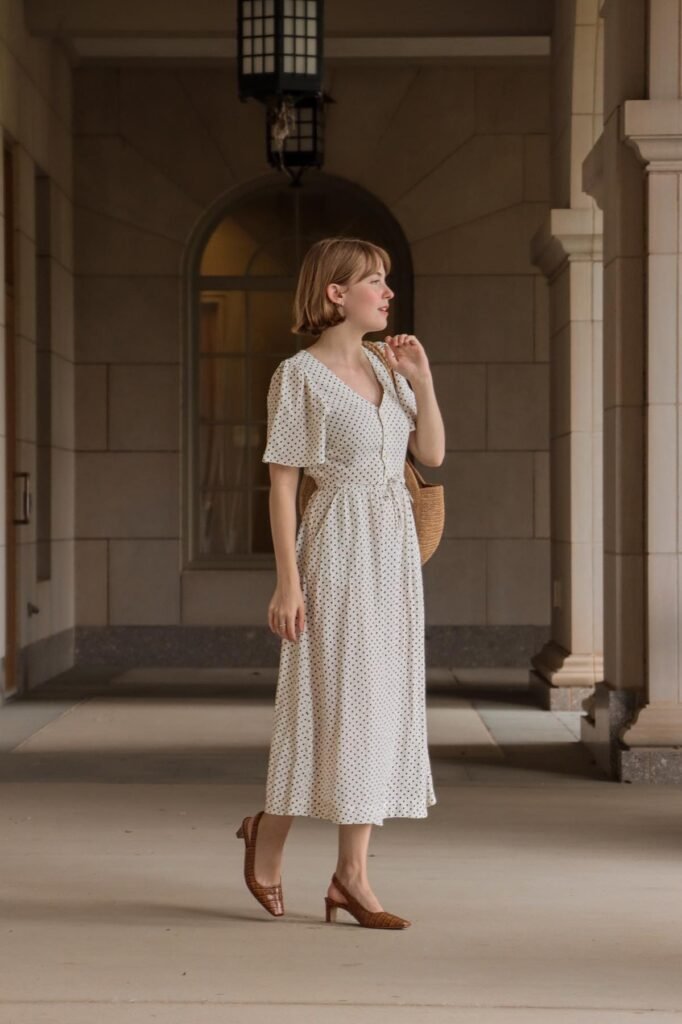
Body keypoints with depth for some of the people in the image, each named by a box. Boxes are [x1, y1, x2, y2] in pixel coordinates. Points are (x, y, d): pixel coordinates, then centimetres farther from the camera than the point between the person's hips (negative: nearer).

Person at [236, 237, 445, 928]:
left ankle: (351, 874, 11)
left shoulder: (383, 365, 12)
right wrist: (287, 580, -15)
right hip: (339, 548, -7)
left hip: (394, 548, 7)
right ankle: (268, 839, 19)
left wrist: (422, 379, -1)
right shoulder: (299, 376, -8)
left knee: (380, 705, 6)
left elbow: (432, 454, 11)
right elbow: (282, 483, -10)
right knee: (336, 704, -3)